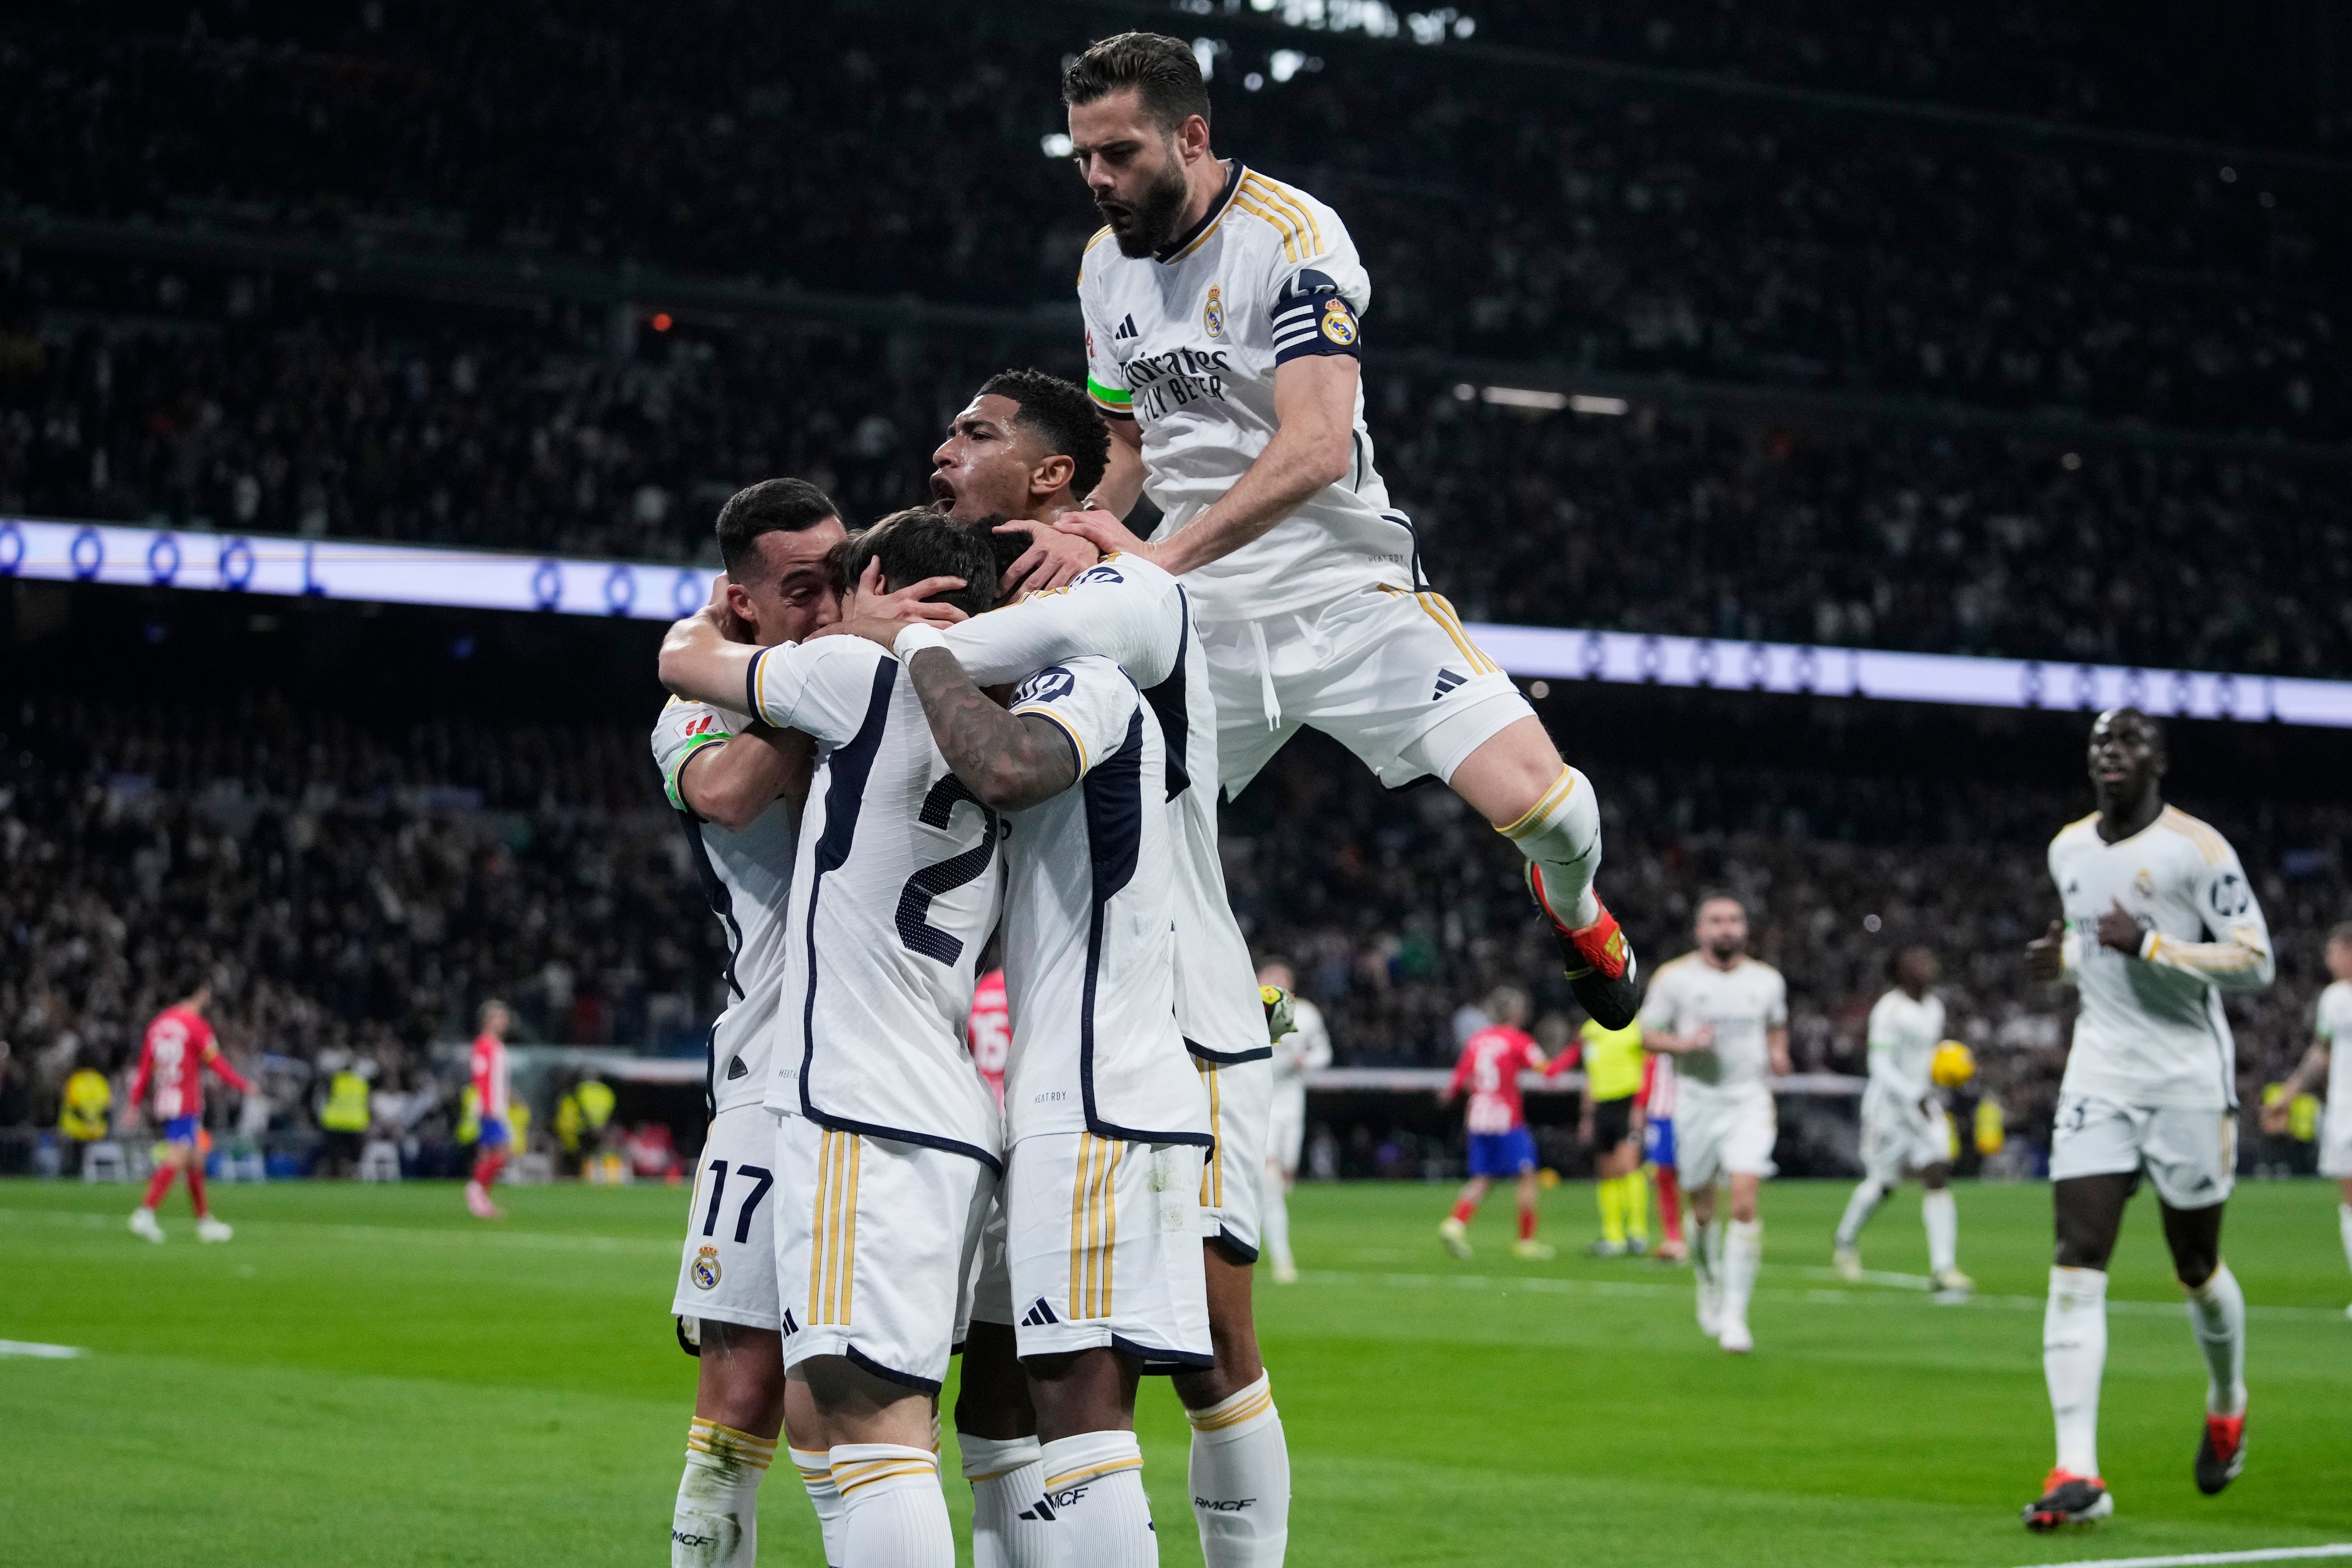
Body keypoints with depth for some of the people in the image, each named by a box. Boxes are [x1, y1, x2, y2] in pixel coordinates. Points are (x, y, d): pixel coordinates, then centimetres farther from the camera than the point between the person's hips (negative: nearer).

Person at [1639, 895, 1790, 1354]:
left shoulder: (1767, 980, 8)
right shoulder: (1674, 978, -1)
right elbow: (1648, 1037, 2)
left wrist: (1778, 1052, 3)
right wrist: (1686, 1043, -17)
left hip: (1750, 1101, 1)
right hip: (1697, 1100, -1)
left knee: (1745, 1204, -14)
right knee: (1702, 1210, 7)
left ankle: (1734, 1314, -11)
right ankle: (1709, 1285, 36)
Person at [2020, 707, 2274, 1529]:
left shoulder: (2195, 847, -10)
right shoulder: (2067, 848, 10)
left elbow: (2256, 961, -13)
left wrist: (2151, 946, -21)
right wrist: (2063, 958, 4)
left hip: (2188, 1078, -4)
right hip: (2100, 1075, 4)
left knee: (2198, 1269, 10)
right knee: (2075, 1269, -10)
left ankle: (2227, 1406, 42)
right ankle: (2077, 1474, -14)